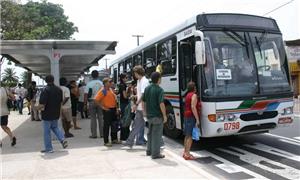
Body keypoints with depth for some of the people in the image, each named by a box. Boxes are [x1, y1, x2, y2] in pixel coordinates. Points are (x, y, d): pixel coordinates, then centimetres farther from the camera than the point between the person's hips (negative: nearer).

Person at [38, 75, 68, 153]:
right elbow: (61, 101, 12)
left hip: (47, 114, -6)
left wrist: (40, 107, -1)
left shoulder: (45, 90, -19)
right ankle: (62, 140, 7)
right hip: (56, 113, 6)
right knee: (55, 127, 25)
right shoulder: (59, 89, 3)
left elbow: (42, 105, -22)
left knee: (47, 132, 6)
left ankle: (48, 148, 13)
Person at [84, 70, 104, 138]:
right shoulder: (101, 83, -1)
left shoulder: (89, 84, -3)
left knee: (93, 118, 6)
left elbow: (86, 94, -7)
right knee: (100, 118, 8)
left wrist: (85, 104, -2)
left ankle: (94, 134, 8)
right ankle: (102, 134, 12)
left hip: (91, 101, -1)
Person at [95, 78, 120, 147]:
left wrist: (116, 108, 15)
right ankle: (106, 142, 8)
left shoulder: (110, 89, 12)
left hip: (113, 109, 8)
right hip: (107, 110, -8)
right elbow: (96, 100, -20)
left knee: (114, 125, 14)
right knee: (107, 126, -1)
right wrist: (103, 107, -17)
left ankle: (114, 139, 27)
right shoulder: (103, 91, -13)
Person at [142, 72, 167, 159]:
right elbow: (161, 104, -21)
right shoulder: (159, 90, -16)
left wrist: (145, 112, 21)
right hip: (157, 116, -7)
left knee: (150, 133, 20)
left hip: (149, 115, 7)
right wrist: (164, 115, -13)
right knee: (157, 134, 1)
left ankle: (149, 151, 29)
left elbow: (143, 102, 11)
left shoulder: (147, 89, 7)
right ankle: (155, 154, 6)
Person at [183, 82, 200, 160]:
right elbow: (193, 107, -20)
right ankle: (187, 154, -7)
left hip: (186, 116, 9)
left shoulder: (188, 95, 16)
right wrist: (197, 119, -21)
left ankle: (185, 152, 19)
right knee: (190, 136, -7)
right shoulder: (194, 95, -11)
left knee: (187, 136, 13)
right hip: (192, 117, -9)